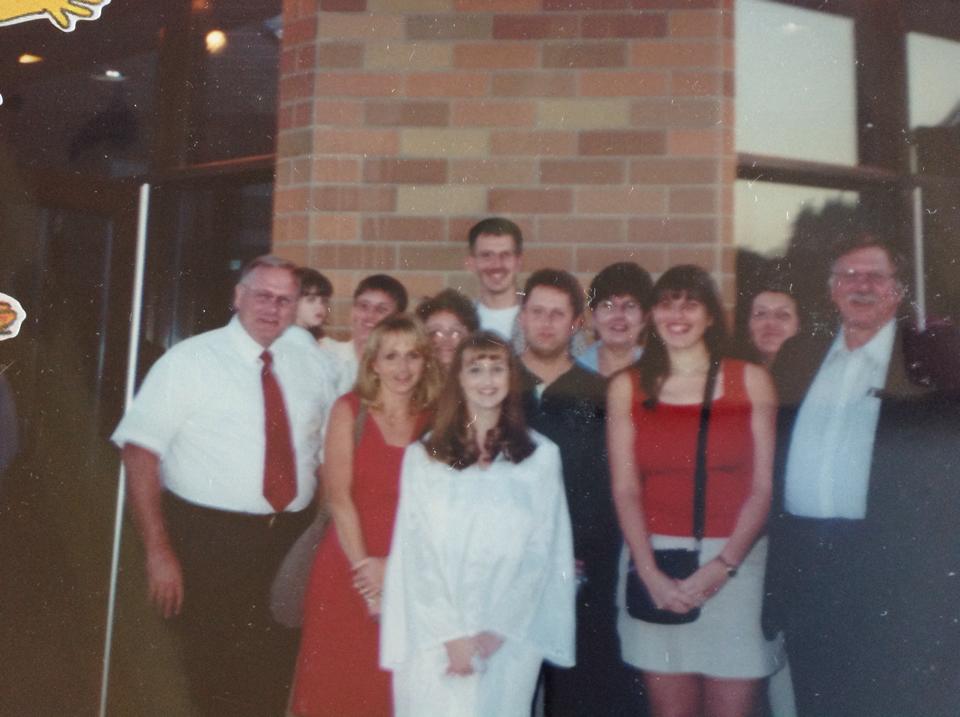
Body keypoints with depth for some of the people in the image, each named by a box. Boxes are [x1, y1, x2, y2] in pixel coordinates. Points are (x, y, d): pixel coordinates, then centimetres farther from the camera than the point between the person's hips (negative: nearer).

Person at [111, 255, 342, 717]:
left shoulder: (316, 367, 6)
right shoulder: (189, 360, -7)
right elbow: (140, 452, -11)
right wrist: (159, 551, -17)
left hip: (293, 541, 4)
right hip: (210, 540, -4)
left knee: (278, 678, 15)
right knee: (216, 678, 8)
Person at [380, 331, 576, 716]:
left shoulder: (541, 456, 5)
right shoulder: (422, 456, 4)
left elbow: (539, 551, 2)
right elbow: (417, 551, -1)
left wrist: (495, 630, -7)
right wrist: (452, 634, -9)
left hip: (509, 637, 0)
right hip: (434, 637, 0)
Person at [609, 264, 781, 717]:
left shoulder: (750, 381, 4)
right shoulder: (626, 387, 6)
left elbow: (764, 486, -1)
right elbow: (625, 489, 1)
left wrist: (721, 567, -11)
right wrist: (651, 575, -9)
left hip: (736, 564, 0)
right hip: (653, 563, 1)